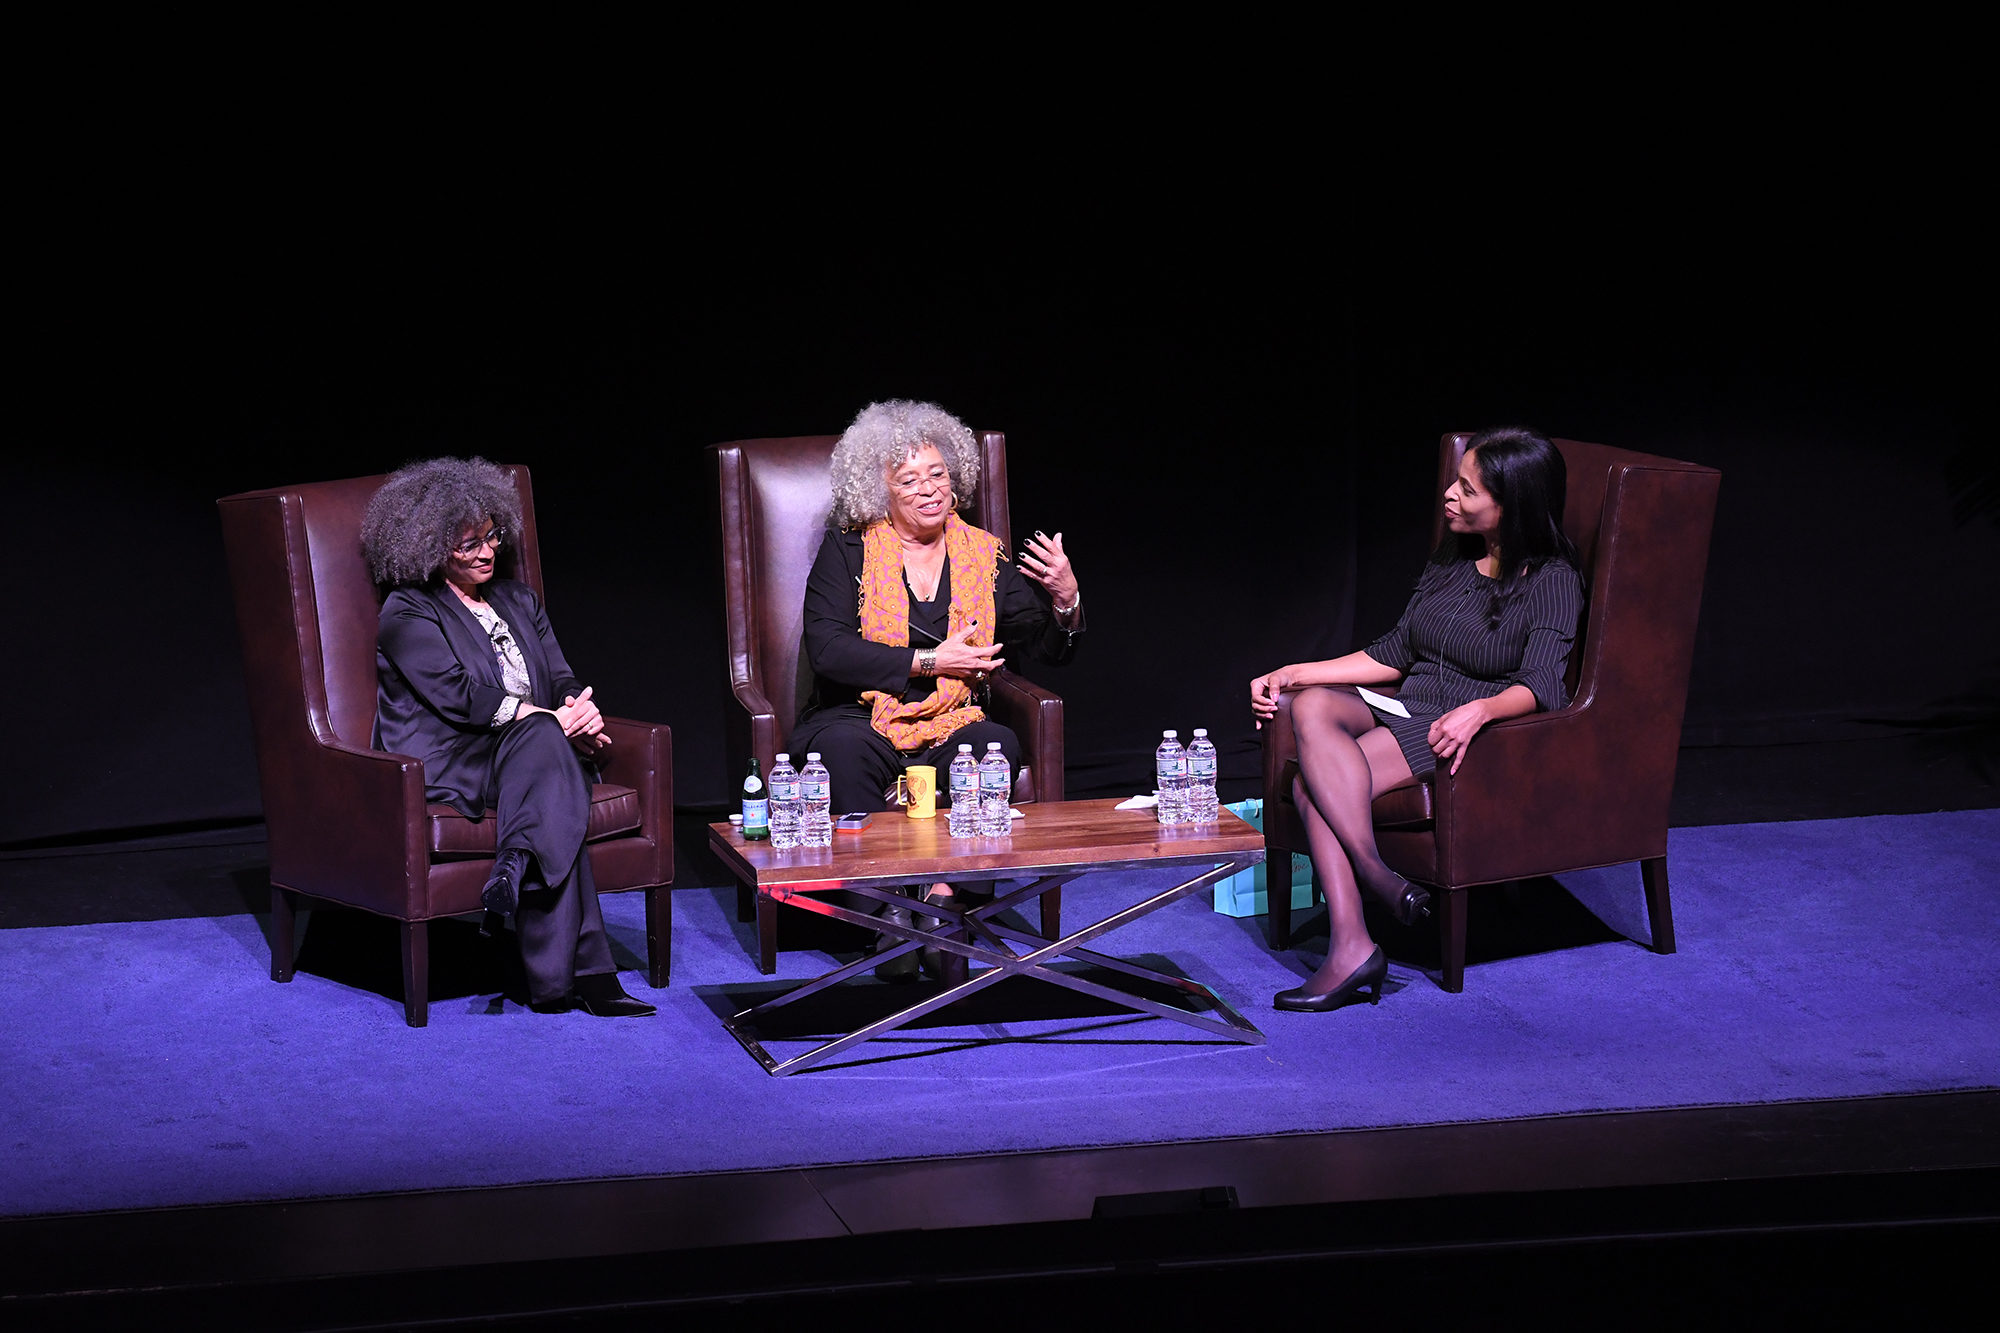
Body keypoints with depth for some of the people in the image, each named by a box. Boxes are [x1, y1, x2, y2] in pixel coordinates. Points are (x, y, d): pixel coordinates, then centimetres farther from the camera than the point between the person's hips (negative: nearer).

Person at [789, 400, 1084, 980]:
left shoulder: (984, 556, 10)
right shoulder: (848, 549, 3)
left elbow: (1050, 649, 11)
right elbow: (828, 649, -10)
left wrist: (1065, 600, -12)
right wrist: (929, 662, -14)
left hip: (951, 725, 2)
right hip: (861, 718, -2)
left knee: (999, 746, -30)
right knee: (844, 750, -35)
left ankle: (945, 896, -31)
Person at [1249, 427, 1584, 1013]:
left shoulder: (1552, 581, -5)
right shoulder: (1451, 560, 17)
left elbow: (1541, 684, -19)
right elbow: (1395, 653, 20)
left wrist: (1479, 711, -40)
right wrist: (1294, 673, 13)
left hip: (1481, 733, -7)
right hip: (1406, 711, 7)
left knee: (1312, 784, -27)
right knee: (1313, 706, -27)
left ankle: (1351, 949, -29)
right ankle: (1382, 883, -35)